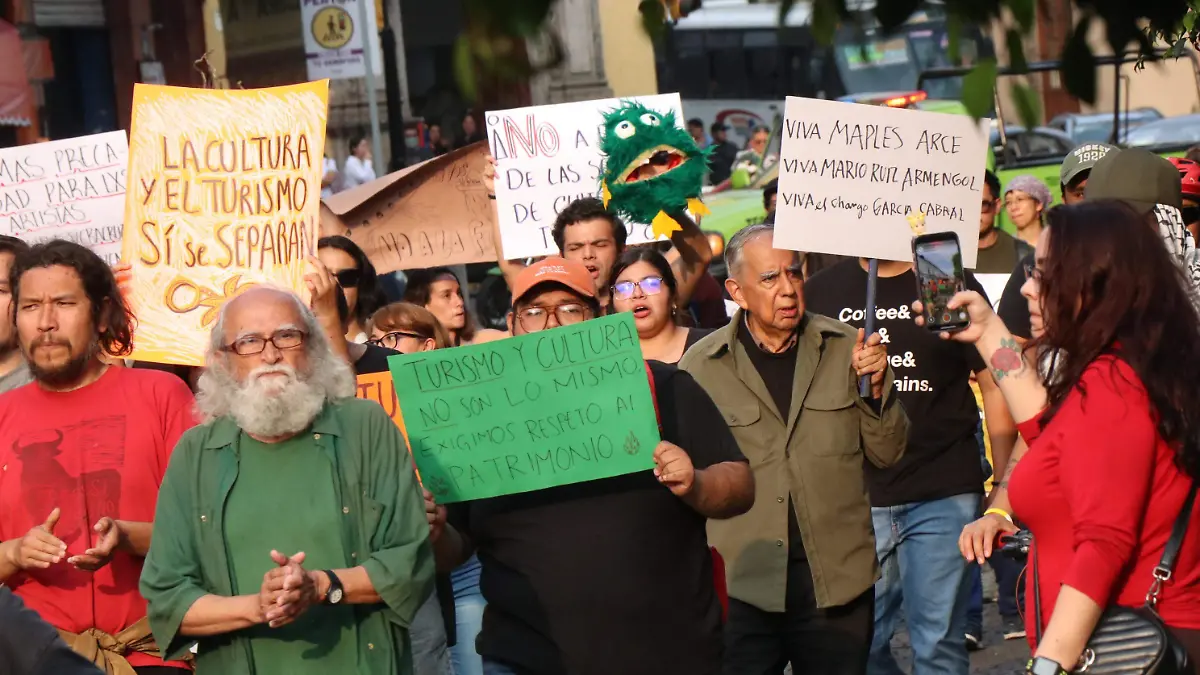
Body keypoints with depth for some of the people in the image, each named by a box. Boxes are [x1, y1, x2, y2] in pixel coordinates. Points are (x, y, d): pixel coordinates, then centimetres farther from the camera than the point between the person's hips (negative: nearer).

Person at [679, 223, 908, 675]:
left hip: (838, 580, 2)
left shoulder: (845, 347, 4)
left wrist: (875, 387, -10)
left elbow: (886, 454, 6)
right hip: (742, 585, -2)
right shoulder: (701, 366, -2)